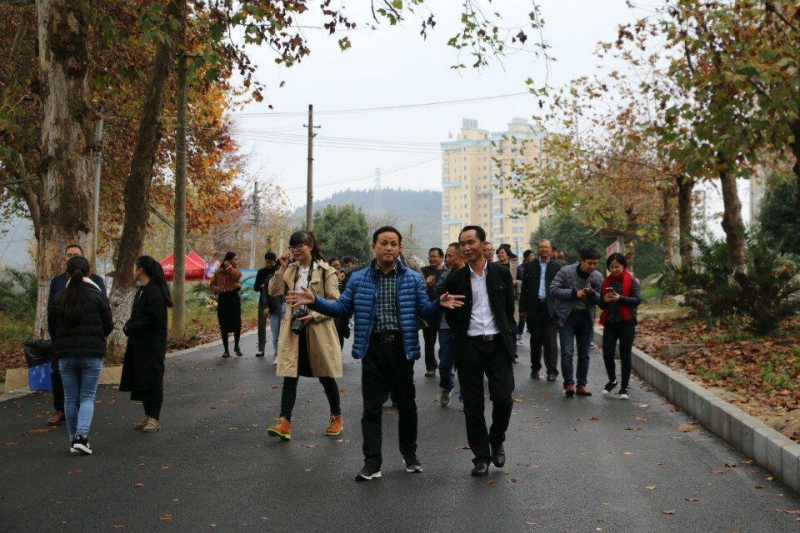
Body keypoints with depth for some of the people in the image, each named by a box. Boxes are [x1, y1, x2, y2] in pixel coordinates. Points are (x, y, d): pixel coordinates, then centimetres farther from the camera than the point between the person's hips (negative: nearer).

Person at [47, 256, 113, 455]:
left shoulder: (58, 299, 2)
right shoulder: (98, 296, -4)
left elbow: (52, 328, 6)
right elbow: (108, 326, -1)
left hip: (66, 354, 2)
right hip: (92, 354, -2)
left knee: (70, 399, 11)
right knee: (87, 397, 2)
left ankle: (74, 439, 15)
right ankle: (82, 435, -16)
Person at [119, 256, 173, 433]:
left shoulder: (154, 291, -17)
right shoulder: (142, 290, 14)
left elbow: (153, 318, -23)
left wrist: (131, 328, -14)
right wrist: (129, 327, 1)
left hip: (152, 345, -10)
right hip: (139, 343, 10)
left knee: (151, 380, -4)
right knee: (140, 380, 12)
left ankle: (155, 419, 3)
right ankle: (148, 416, 22)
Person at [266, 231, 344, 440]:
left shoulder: (326, 271, -5)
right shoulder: (290, 270, 9)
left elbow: (335, 303, -7)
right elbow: (274, 292, -1)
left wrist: (314, 315, -18)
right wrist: (282, 268, -8)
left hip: (318, 329, -3)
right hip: (294, 329, 3)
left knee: (326, 376, 9)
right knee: (289, 376, -5)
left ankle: (336, 417, 27)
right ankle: (284, 422, -7)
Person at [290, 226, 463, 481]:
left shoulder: (412, 278, 4)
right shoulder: (359, 278, 5)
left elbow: (424, 310, 3)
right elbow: (342, 308, 7)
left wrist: (439, 304, -19)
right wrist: (315, 301, -7)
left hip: (401, 348, 0)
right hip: (373, 348, 0)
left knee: (407, 404, 11)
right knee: (372, 407, 0)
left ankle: (409, 453, 28)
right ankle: (372, 461, 5)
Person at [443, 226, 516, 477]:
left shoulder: (502, 273, 3)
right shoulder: (455, 279, 1)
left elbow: (509, 309, 9)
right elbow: (451, 317, 10)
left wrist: (507, 337, 5)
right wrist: (462, 337, 9)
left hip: (498, 344, 0)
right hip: (469, 347, 0)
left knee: (503, 399, -4)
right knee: (473, 404, 3)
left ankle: (497, 441, 23)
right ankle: (481, 456, 15)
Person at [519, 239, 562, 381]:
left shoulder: (557, 267, 2)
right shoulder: (530, 266, 7)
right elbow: (524, 288, 7)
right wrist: (522, 308, 3)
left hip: (550, 308, -2)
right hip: (534, 308, 2)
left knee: (550, 340, -2)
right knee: (535, 340, 9)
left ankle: (552, 370, 3)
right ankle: (535, 369, 18)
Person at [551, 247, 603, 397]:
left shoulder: (597, 277, -1)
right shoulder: (566, 271, -12)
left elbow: (600, 299, 2)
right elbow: (554, 289, -15)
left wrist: (592, 294, -21)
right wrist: (575, 293, -22)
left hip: (586, 319, 4)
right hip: (567, 317, -4)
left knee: (584, 354, 8)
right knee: (567, 352, -11)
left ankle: (581, 385, 17)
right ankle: (569, 384, -4)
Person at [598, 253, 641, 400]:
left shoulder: (631, 280, -1)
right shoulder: (606, 281, 11)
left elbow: (638, 300, -10)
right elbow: (601, 305, 17)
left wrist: (620, 298, -21)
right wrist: (605, 301, -7)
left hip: (626, 322, -3)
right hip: (610, 322, 3)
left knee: (625, 355, 0)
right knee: (607, 353, -2)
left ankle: (624, 387, 11)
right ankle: (612, 380, 23)